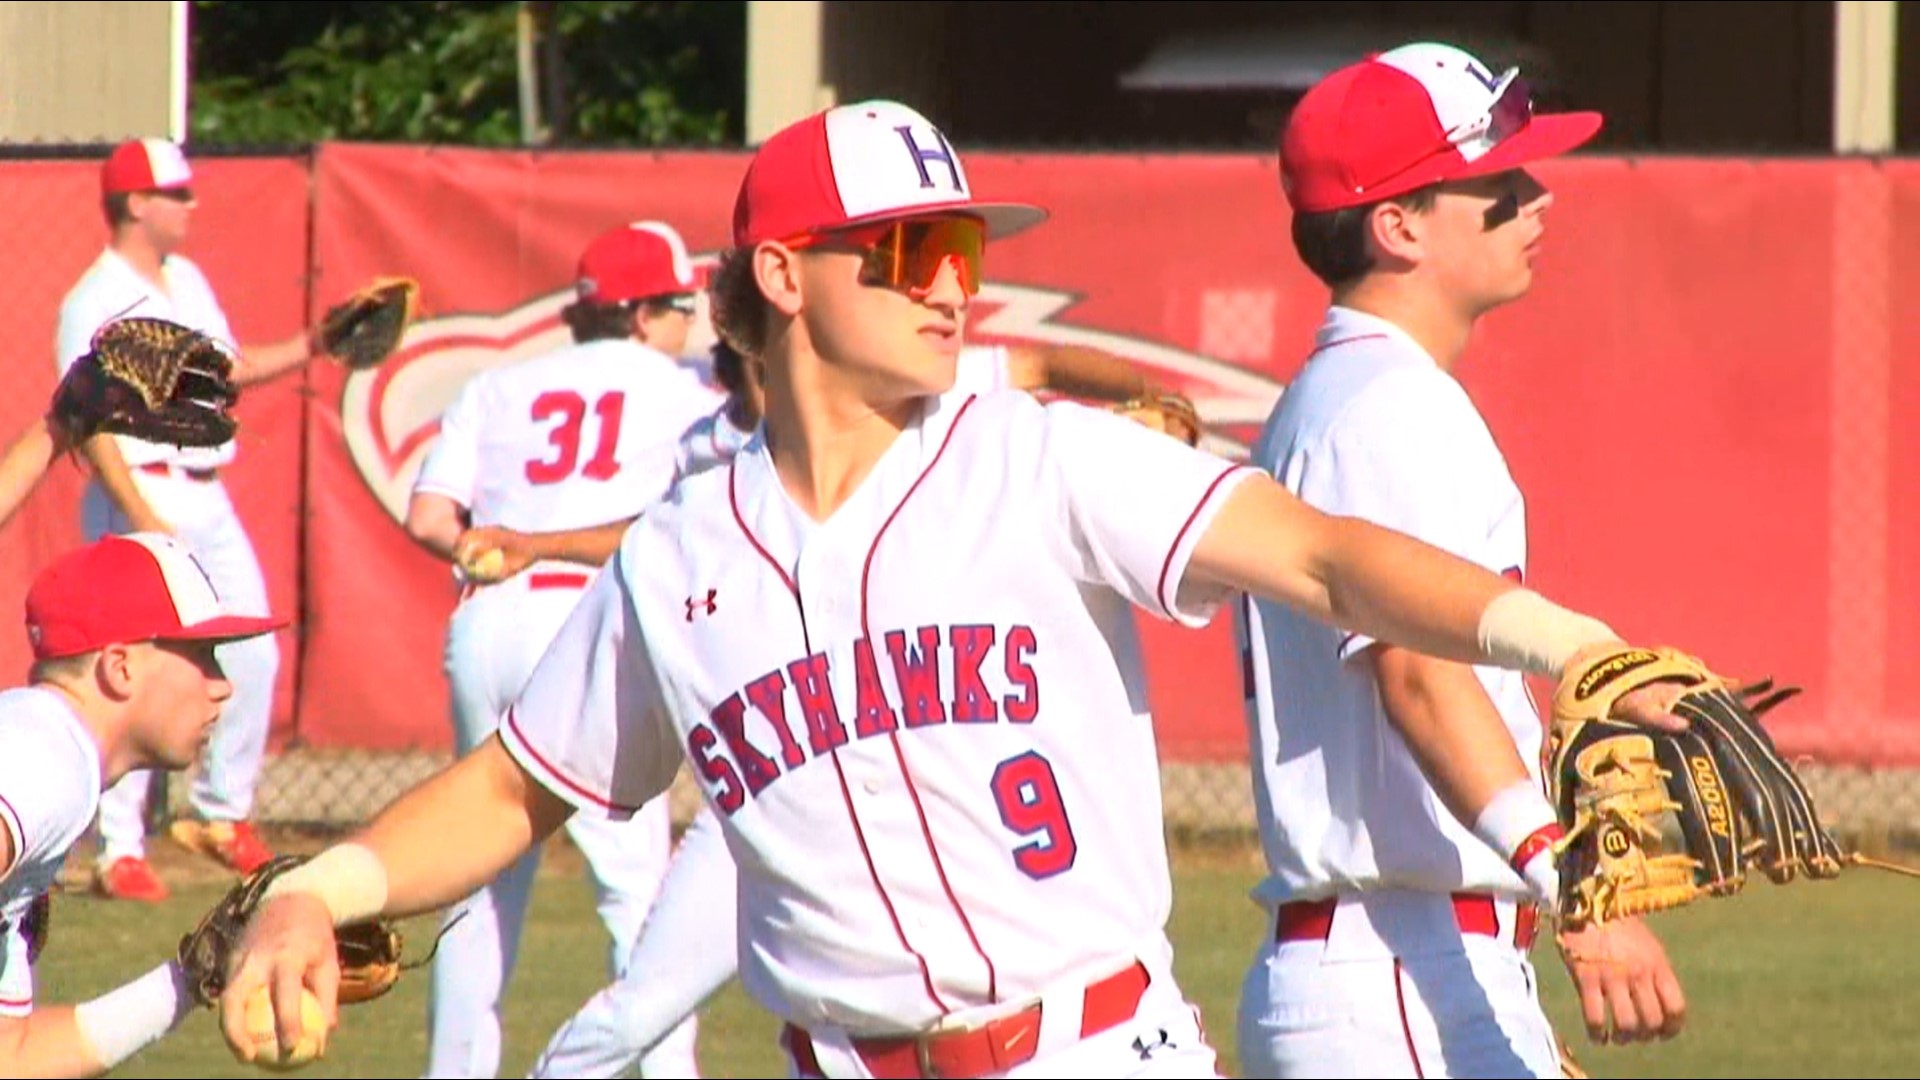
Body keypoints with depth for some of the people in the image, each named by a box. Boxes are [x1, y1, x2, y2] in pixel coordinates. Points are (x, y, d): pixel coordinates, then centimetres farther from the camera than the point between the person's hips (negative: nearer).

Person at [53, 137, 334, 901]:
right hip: (139, 499, -8)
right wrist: (142, 518, -24)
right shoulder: (96, 302, -12)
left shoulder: (188, 282, 15)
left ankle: (221, 814, 24)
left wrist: (313, 347, 12)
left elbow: (228, 368, 24)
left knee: (253, 657, 7)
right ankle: (119, 850, -3)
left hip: (207, 497, 8)